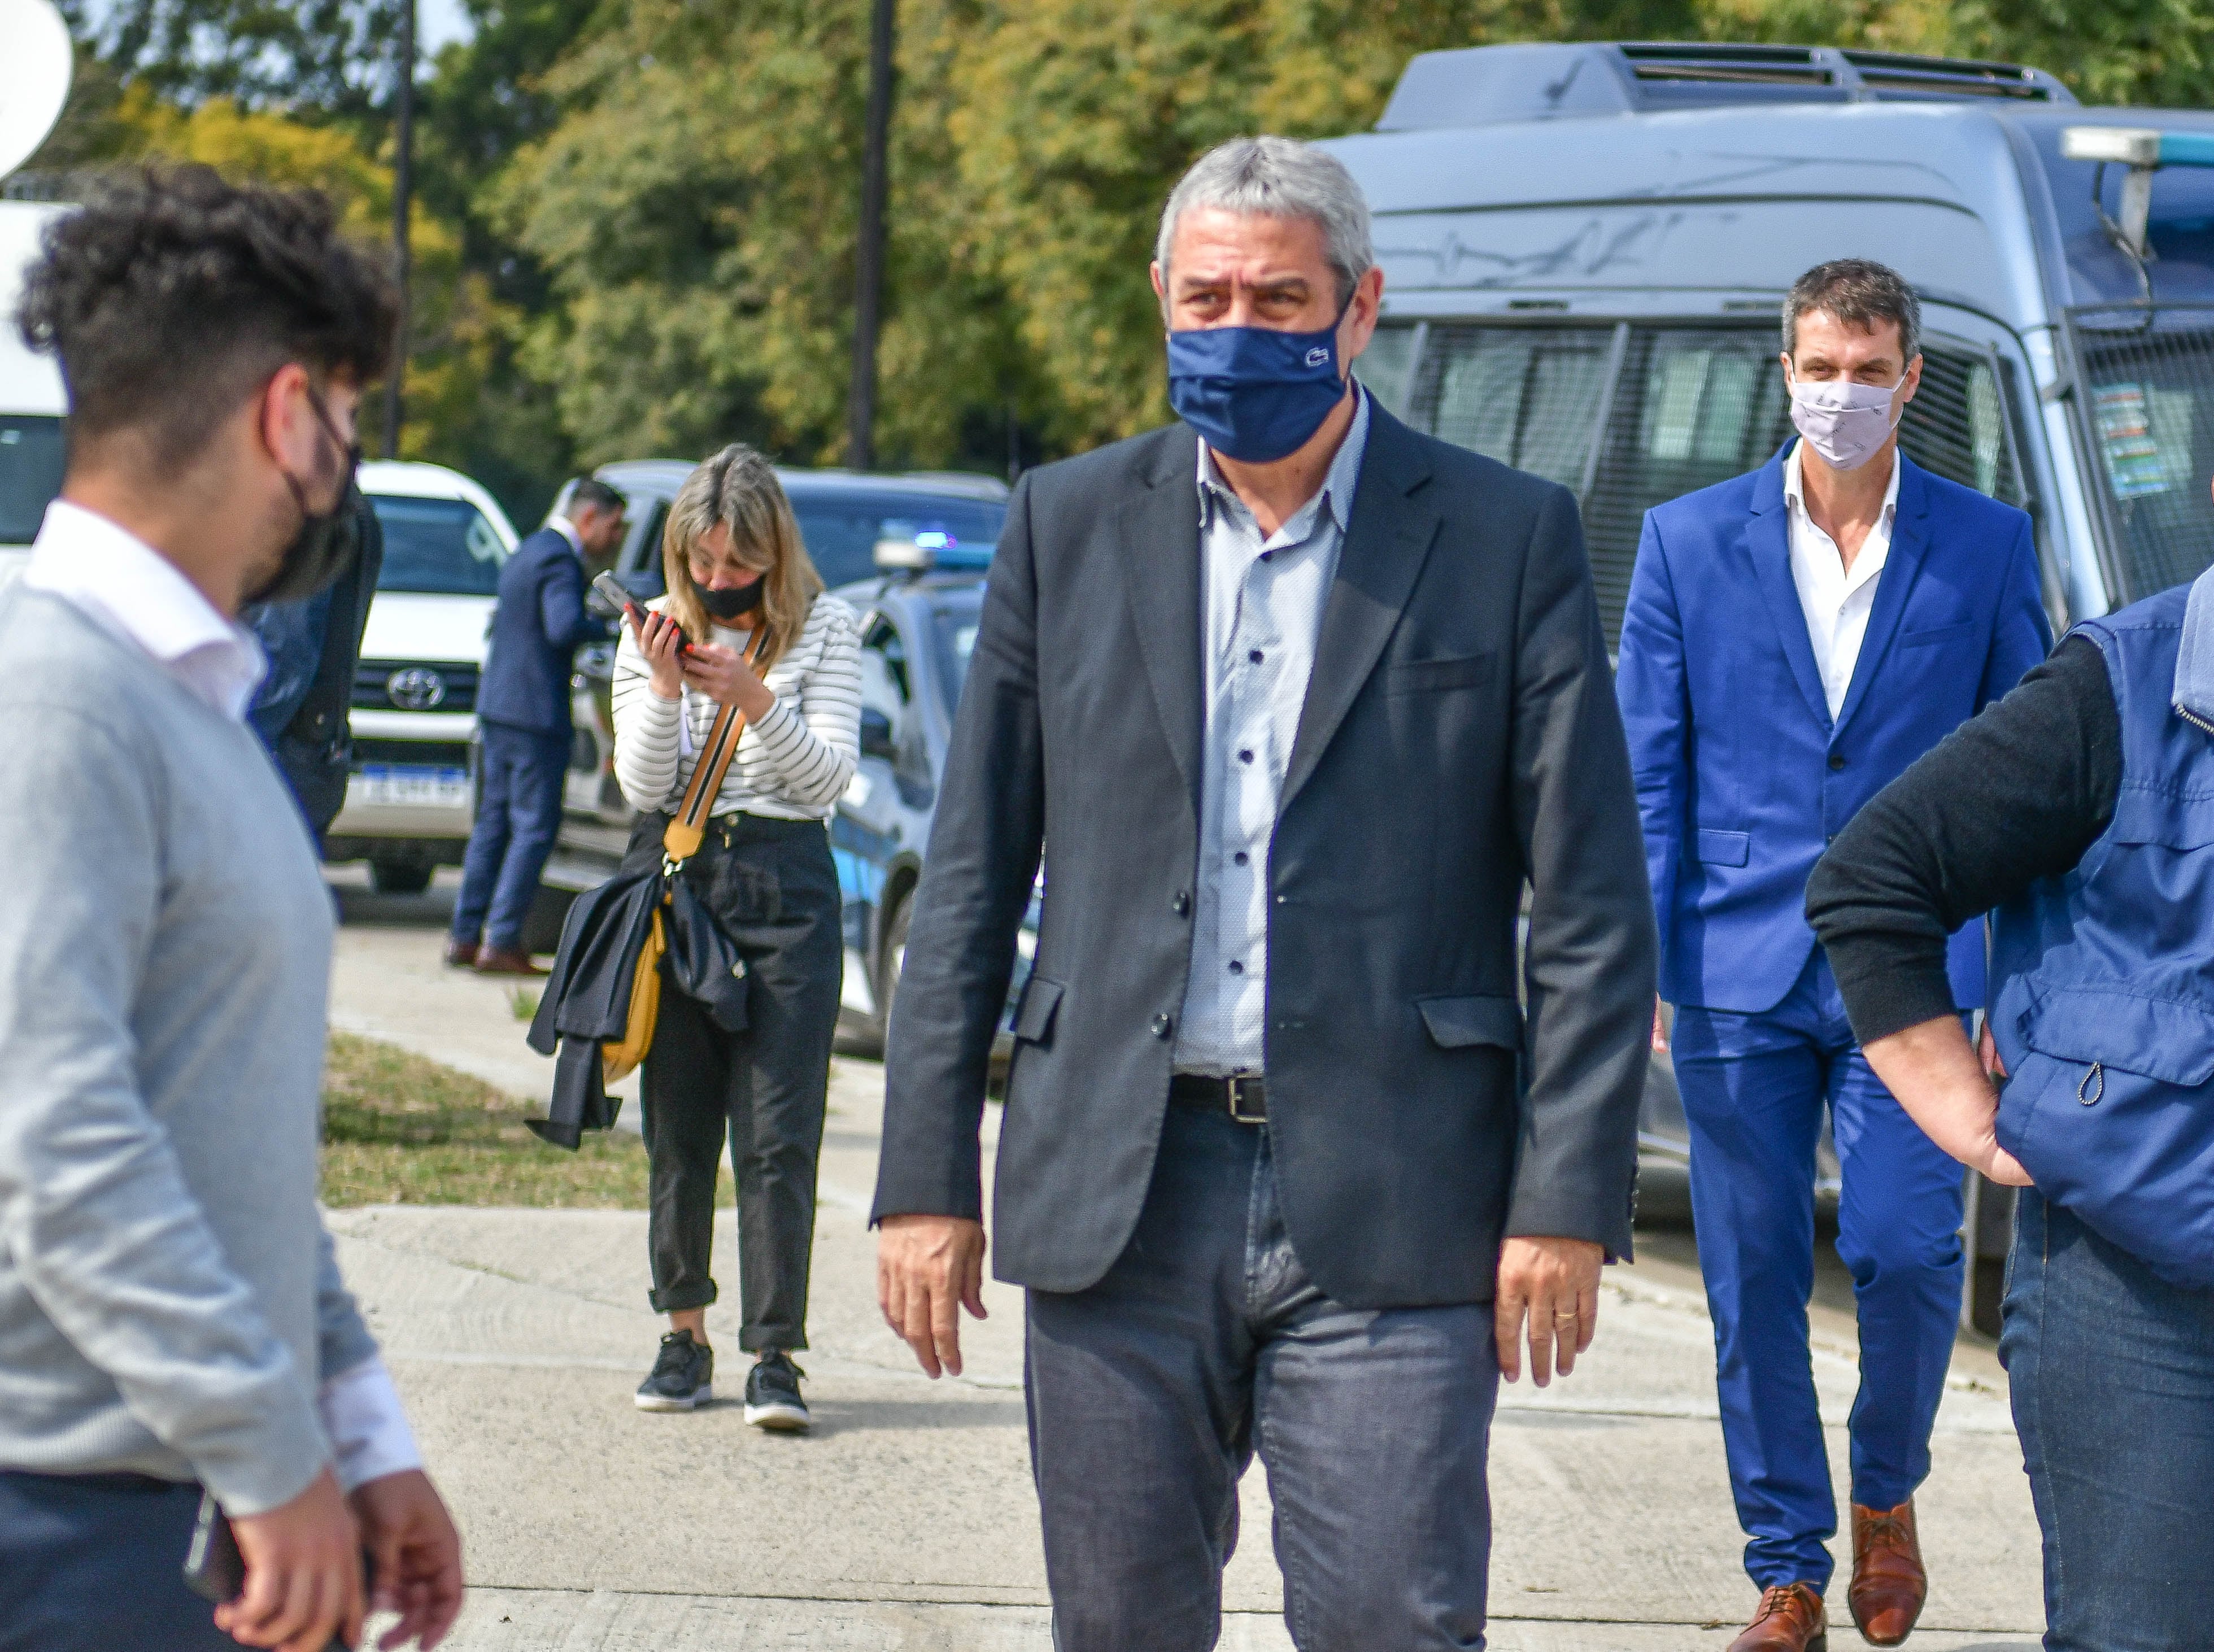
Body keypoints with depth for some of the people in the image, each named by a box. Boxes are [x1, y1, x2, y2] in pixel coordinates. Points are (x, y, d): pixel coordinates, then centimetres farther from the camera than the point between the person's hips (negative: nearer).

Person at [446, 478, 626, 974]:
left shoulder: (529, 552, 17)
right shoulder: (559, 560, -15)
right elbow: (564, 627, -29)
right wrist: (608, 622, -13)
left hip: (498, 707, 10)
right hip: (537, 713, -10)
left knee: (494, 821, 14)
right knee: (535, 826, -5)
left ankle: (465, 936, 15)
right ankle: (501, 941, -6)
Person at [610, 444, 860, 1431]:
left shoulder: (824, 632, 3)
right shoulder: (653, 632, 7)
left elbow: (832, 775, -4)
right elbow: (641, 786, 2)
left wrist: (754, 699, -18)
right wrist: (664, 692, -15)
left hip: (786, 883, -2)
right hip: (674, 878, 2)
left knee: (777, 1132, -8)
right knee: (677, 1128, 3)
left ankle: (775, 1354, -10)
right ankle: (684, 1337, 14)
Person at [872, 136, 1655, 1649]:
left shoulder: (1509, 541, 2)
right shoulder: (1070, 528, 10)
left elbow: (1593, 912, 0)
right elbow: (971, 881, 11)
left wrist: (1569, 1201, -7)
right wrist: (927, 1177, 5)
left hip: (1386, 1212, -3)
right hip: (1116, 1203, 3)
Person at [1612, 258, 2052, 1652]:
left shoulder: (1986, 545, 5)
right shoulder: (1690, 540, 6)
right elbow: (1646, 771, 6)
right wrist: (1633, 961, -1)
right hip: (1738, 972, 1)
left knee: (1907, 1251, -9)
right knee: (1755, 1281, 3)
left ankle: (1887, 1495, 19)